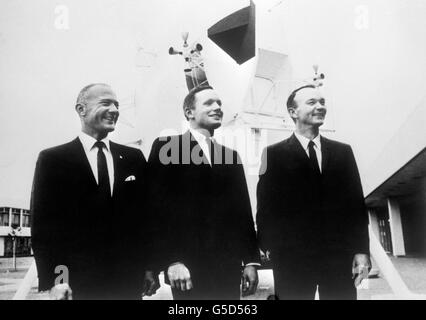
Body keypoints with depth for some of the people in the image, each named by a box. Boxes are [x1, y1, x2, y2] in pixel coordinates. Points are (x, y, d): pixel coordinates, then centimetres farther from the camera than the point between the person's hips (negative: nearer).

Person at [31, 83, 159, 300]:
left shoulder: (133, 158, 8)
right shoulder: (52, 159, 0)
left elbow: (146, 215, 8)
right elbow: (43, 223, -3)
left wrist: (149, 267, 3)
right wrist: (54, 280, -10)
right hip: (76, 285, -2)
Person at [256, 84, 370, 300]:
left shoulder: (343, 152, 13)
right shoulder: (274, 154, 4)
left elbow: (356, 203, 9)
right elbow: (266, 205, 1)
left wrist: (362, 250, 3)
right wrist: (271, 249, -6)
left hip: (340, 255, 3)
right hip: (293, 257, -2)